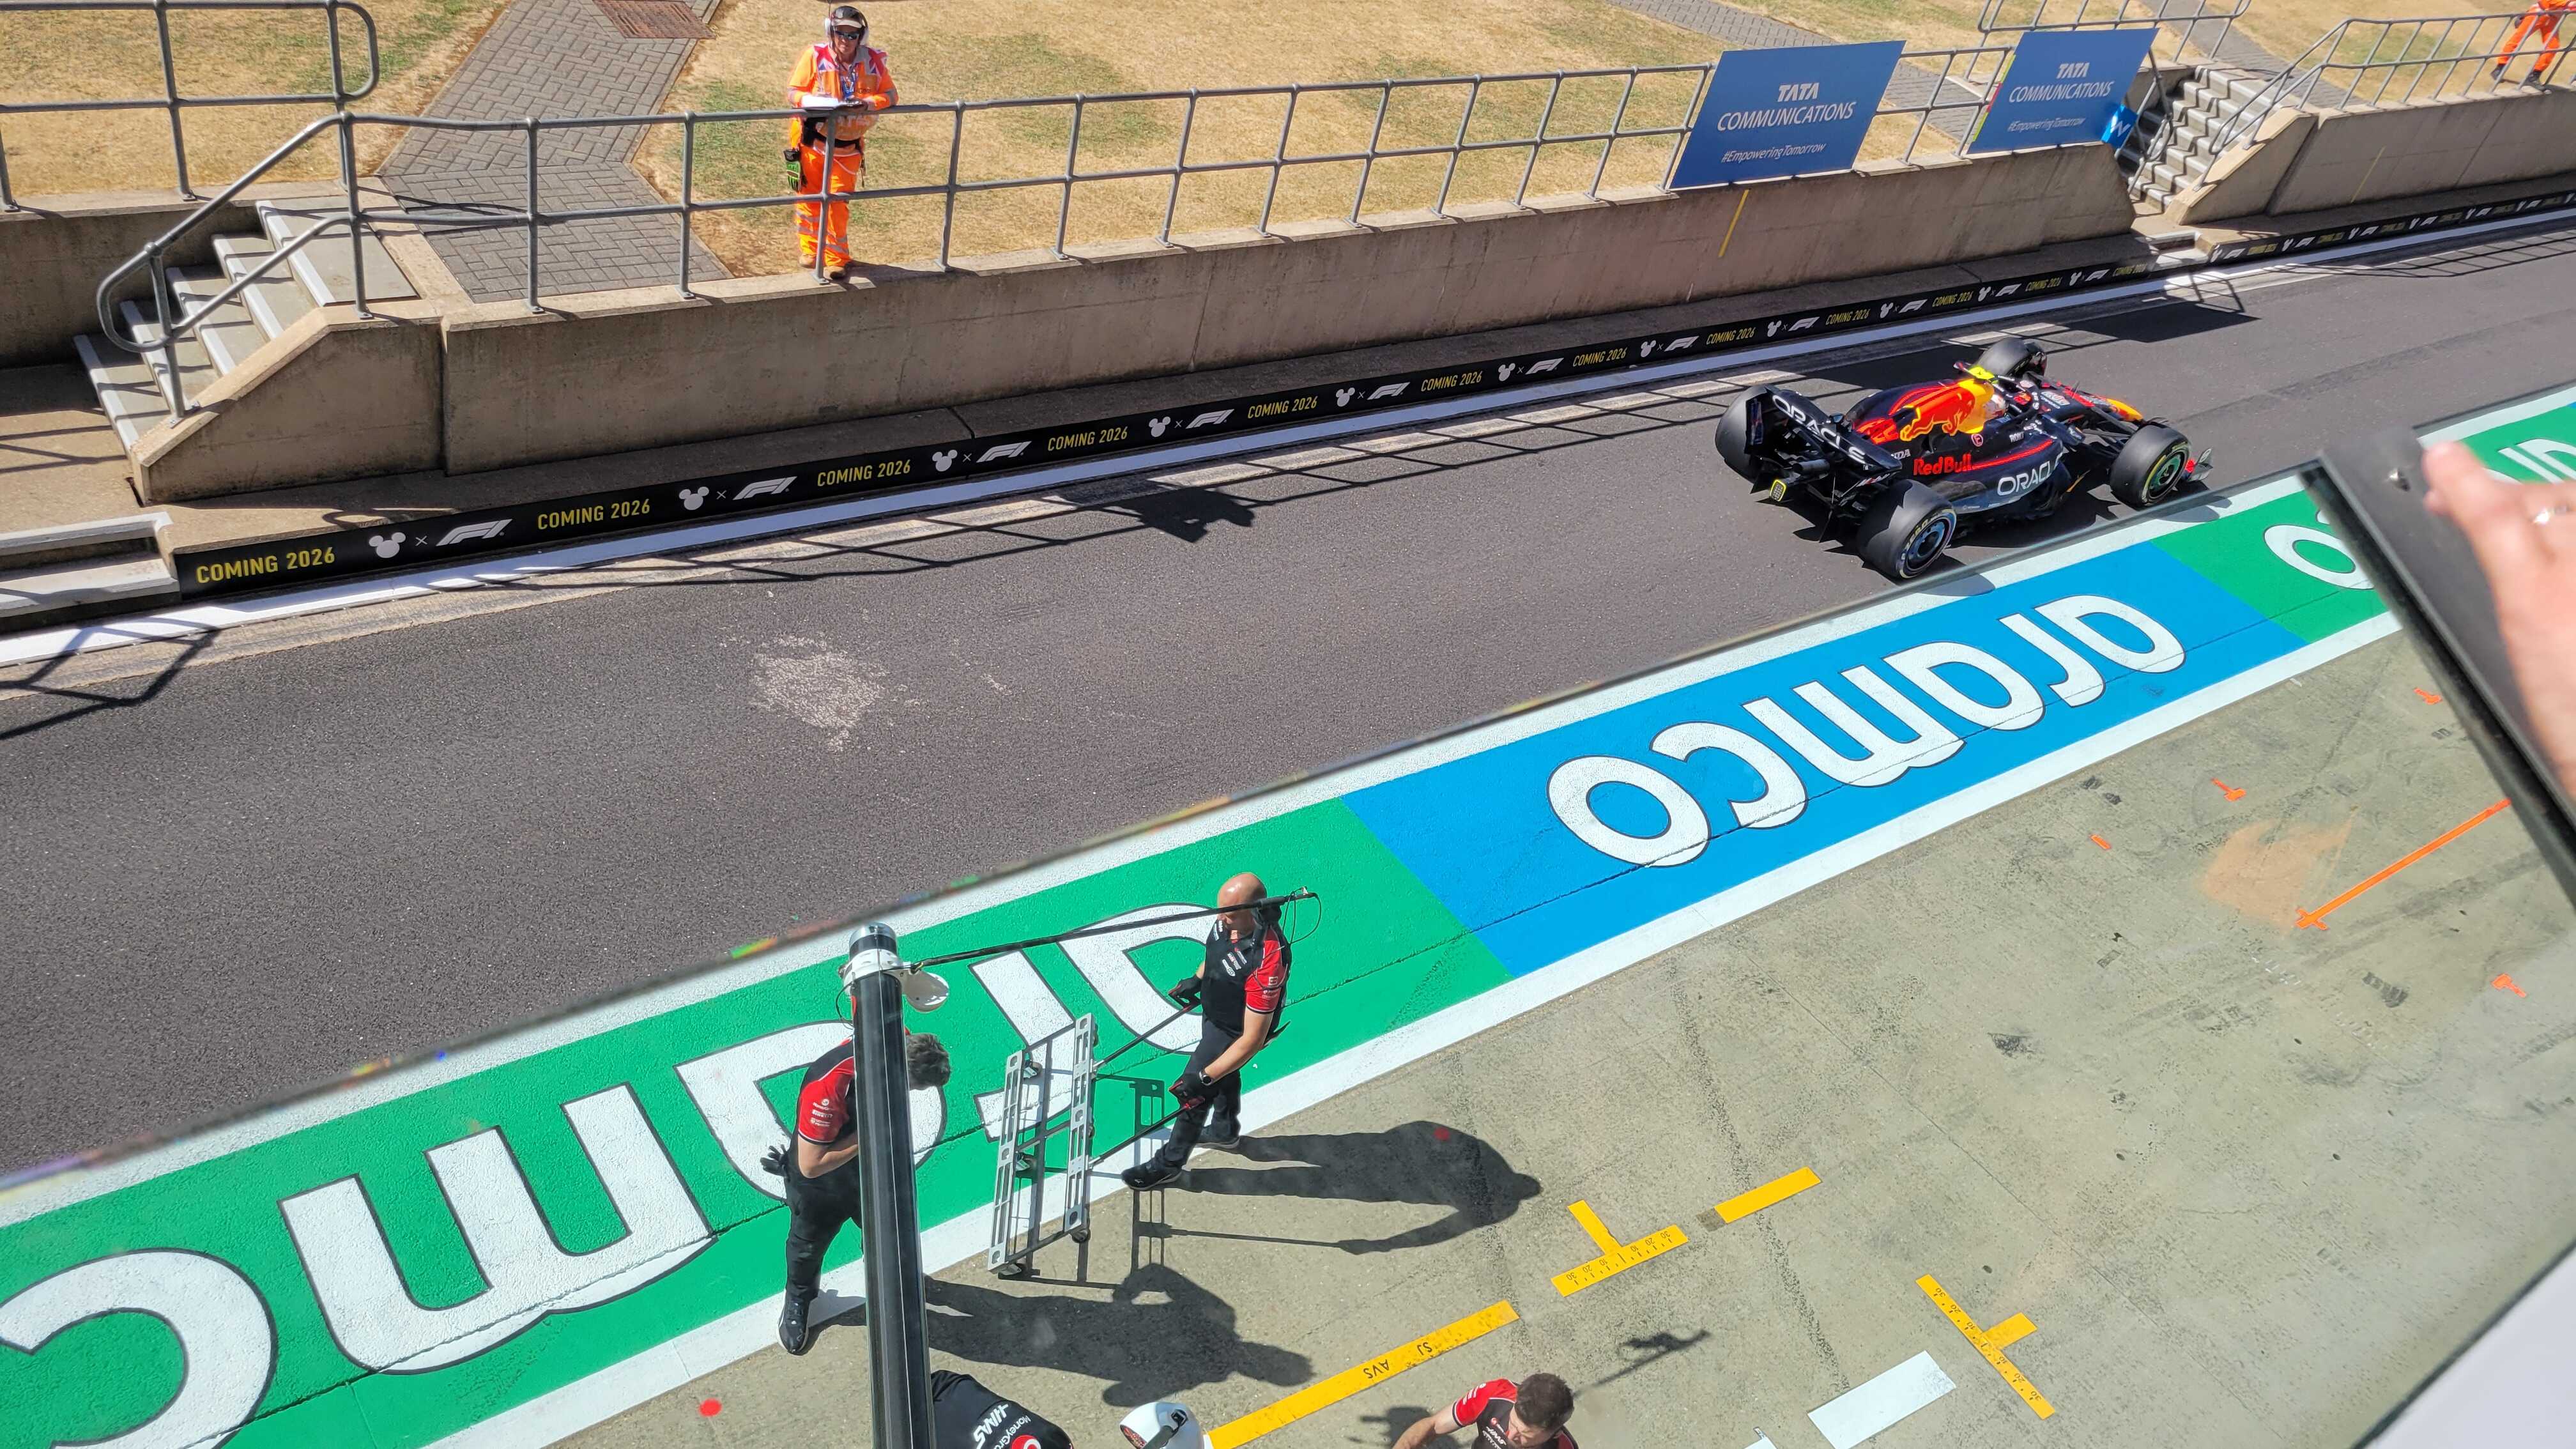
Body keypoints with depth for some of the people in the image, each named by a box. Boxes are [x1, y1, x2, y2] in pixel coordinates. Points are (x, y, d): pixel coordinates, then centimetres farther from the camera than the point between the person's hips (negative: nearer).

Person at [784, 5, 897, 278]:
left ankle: (837, 259, 8)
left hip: (847, 146, 0)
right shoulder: (815, 56, -12)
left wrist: (868, 102, -23)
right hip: (812, 140, 0)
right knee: (809, 195, 12)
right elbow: (793, 92, -10)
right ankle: (810, 249, 28)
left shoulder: (873, 61, -6)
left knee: (838, 200, -1)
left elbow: (890, 95, -3)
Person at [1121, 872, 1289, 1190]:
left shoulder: (1267, 963, -44)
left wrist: (1204, 1078, -34)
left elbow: (1251, 1041, -37)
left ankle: (1169, 1163, 35)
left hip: (1234, 1033, -7)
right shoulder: (1231, 921, -22)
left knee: (1194, 1095, 9)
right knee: (1223, 1074, 31)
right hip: (1213, 1013, 7)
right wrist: (1196, 980, 12)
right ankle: (1226, 1131, 59)